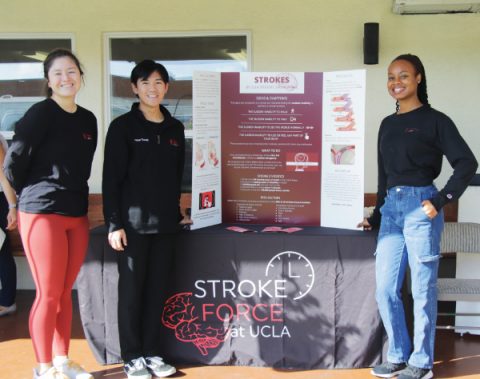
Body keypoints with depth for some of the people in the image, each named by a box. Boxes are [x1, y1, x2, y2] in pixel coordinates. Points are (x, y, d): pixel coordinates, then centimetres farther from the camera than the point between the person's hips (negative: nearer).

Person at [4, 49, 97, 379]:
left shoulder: (88, 119, 10)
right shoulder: (41, 113, -10)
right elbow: (13, 162, -10)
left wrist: (76, 197, 15)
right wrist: (32, 194, 3)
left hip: (77, 215, 6)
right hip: (42, 214, -6)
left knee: (65, 293, 13)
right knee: (49, 294, 0)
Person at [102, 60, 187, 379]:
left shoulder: (175, 128, 11)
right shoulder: (123, 126, -3)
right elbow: (111, 178, -7)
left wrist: (176, 213, 11)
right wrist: (114, 223, -12)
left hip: (165, 222, 4)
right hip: (133, 222, -4)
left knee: (158, 289, 9)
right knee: (132, 289, 3)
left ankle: (152, 353, 21)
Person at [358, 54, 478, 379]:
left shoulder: (434, 120, -3)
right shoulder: (388, 124, 15)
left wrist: (441, 202, -14)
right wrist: (376, 216, 18)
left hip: (420, 206, -6)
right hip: (391, 208, 6)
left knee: (422, 290, 2)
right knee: (386, 290, 7)